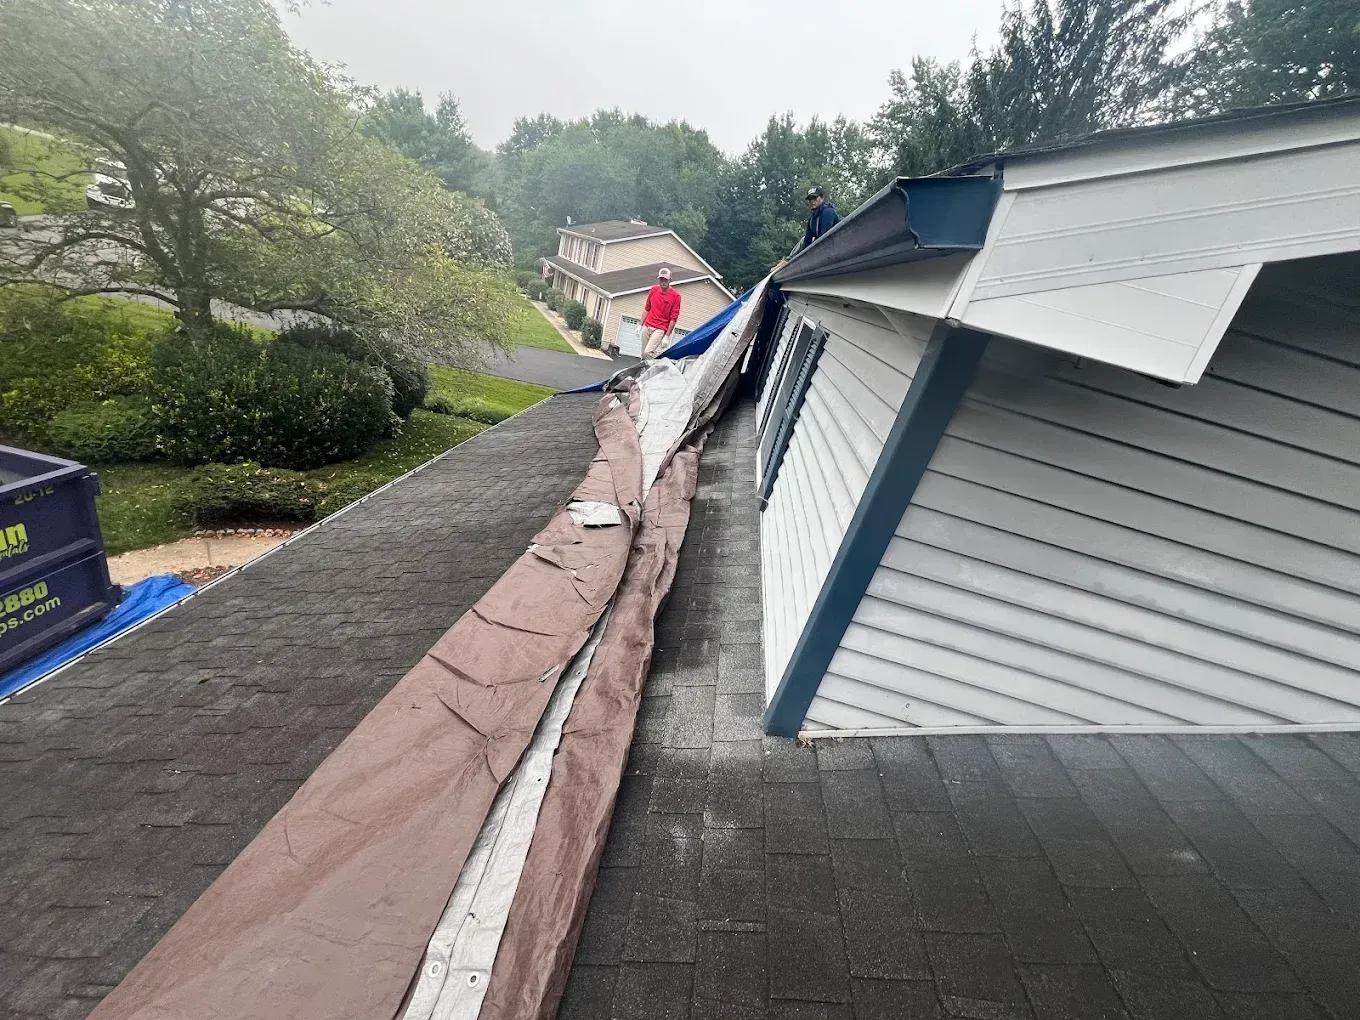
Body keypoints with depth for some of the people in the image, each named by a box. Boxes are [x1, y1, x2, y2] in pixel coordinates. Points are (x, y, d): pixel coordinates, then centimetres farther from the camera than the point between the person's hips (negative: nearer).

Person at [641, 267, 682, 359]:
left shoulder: (675, 295, -9)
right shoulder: (653, 289, 7)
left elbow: (673, 318, -10)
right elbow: (646, 309, 16)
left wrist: (667, 336, -14)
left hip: (660, 329, -6)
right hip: (646, 327, 6)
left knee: (648, 352, -22)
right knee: (643, 354, 5)